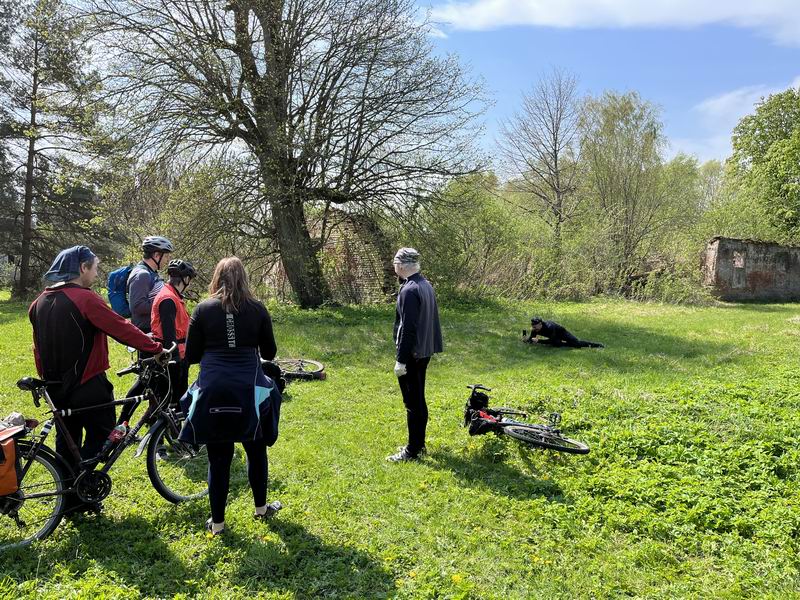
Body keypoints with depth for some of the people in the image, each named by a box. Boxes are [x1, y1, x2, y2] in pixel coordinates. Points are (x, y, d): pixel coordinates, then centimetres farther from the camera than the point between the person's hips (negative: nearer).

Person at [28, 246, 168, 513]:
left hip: (56, 384, 8)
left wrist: (45, 377, 22)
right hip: (87, 384, -8)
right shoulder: (85, 298, -18)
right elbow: (122, 329, -21)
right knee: (100, 434, 7)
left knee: (66, 439, 17)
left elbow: (39, 345, 14)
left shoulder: (41, 301, 7)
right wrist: (157, 349, -16)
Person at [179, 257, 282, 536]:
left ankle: (217, 522, 21)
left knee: (218, 458, 10)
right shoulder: (257, 309, 2)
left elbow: (190, 356, 4)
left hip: (213, 390, 0)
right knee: (256, 449, 20)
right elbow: (269, 352, 10)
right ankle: (261, 507, 35)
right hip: (249, 390, 0)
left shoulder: (203, 309, 1)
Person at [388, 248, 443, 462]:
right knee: (419, 400, 17)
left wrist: (401, 360, -19)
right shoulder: (426, 285, 10)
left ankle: (413, 451, 7)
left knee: (413, 403, -2)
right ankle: (419, 444, 28)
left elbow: (408, 328, -23)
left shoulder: (409, 290, -20)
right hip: (424, 352, 10)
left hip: (412, 354, -10)